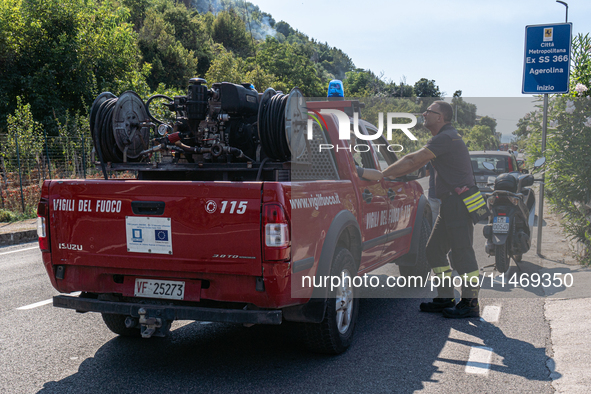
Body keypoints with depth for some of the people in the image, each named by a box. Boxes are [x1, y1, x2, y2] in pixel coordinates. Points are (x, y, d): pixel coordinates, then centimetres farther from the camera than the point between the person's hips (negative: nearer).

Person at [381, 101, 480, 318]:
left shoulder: (446, 138, -15)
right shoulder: (444, 137, 19)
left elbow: (412, 161, -20)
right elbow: (416, 163, 22)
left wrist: (382, 174, -16)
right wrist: (390, 175, 14)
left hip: (458, 201, -11)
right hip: (450, 203, 11)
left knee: (462, 251, -6)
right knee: (435, 249, 13)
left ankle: (470, 304, 1)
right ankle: (445, 298, 19)